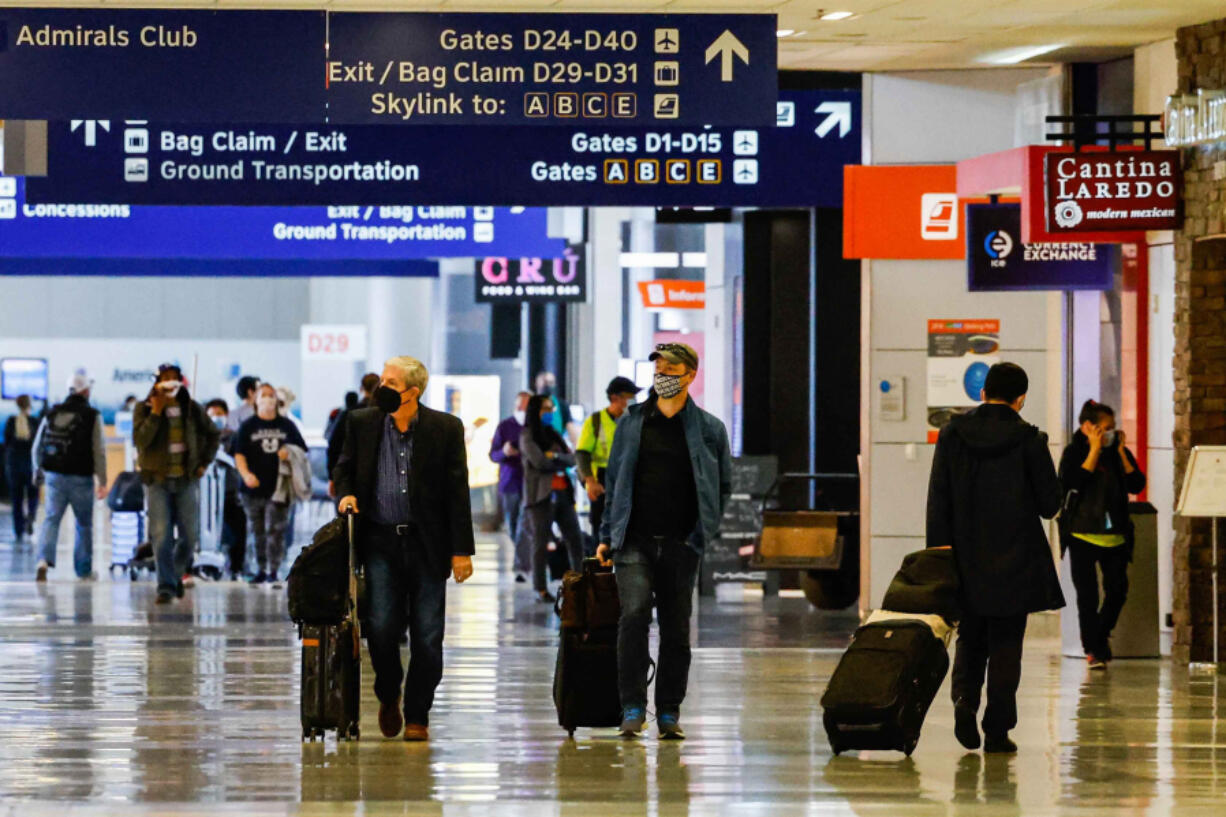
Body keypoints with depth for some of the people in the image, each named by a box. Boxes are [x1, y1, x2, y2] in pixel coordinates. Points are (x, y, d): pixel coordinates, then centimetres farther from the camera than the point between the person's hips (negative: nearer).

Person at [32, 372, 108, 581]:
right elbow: (99, 451, -9)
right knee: (84, 524, 11)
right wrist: (102, 481, -3)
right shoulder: (92, 416, -7)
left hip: (54, 476, 3)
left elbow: (37, 446, 12)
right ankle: (84, 570, 17)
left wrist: (39, 468, 29)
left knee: (51, 520, 3)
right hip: (81, 478, -3)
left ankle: (44, 560, -20)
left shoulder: (52, 414, 5)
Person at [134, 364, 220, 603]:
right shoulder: (144, 409, -1)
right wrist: (156, 412, -20)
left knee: (190, 536, 3)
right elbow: (140, 440, -16)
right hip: (158, 479, -3)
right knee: (161, 536, -10)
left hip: (187, 479, 3)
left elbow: (214, 435, 19)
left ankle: (176, 573, 28)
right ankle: (166, 587, -9)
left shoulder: (192, 409, 6)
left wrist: (204, 462, 10)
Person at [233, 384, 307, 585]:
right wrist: (245, 474, -17)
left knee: (276, 529, -7)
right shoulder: (248, 427, 8)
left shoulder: (286, 425, 12)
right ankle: (261, 570, 12)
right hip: (254, 487, 0)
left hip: (279, 486, 0)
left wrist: (290, 453, -7)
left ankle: (273, 571, -4)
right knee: (257, 531, 4)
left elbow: (302, 449, 16)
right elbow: (239, 454, 1)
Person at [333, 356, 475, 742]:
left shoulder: (445, 428, -2)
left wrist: (462, 550, -4)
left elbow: (457, 490, -1)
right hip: (380, 541, 1)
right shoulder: (362, 423, 4)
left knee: (427, 637, 0)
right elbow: (344, 468, 18)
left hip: (427, 544, -1)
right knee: (381, 626, -9)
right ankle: (388, 695, 19)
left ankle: (417, 717, 12)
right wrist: (346, 494, -6)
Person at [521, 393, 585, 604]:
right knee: (541, 543, -5)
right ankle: (541, 590, -2)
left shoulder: (554, 435, 19)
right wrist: (561, 462, 2)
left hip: (562, 492, 6)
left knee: (575, 539, 1)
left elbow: (572, 459, 8)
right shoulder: (528, 436, 0)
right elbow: (539, 462, -13)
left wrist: (555, 456, -10)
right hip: (541, 493, -6)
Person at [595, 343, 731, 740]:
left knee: (676, 628, 4)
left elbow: (723, 486, 13)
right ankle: (633, 708, -16)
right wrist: (607, 536, 9)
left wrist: (705, 531, 2)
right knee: (634, 614, -18)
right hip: (635, 540, 0)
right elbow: (614, 480, 14)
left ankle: (669, 712, 14)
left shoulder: (709, 430, 6)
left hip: (681, 544, 1)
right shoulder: (632, 422, 9)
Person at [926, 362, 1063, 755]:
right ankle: (997, 730, 2)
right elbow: (1049, 503, -4)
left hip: (966, 559, 2)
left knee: (971, 638, 16)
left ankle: (964, 698, -9)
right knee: (1005, 645, 5)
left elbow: (938, 499, -2)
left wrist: (939, 548, 0)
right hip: (1015, 559, -2)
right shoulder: (1029, 440, -8)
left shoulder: (952, 435, -1)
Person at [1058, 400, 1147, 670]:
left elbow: (1136, 485, -1)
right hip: (1083, 534, -3)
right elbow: (1074, 482, -19)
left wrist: (1121, 453, -5)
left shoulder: (1120, 453, 9)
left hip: (1115, 535, 3)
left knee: (1117, 590, -3)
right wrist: (1095, 450, -15)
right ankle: (1094, 650, 5)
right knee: (1088, 595, -3)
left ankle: (1101, 634, 23)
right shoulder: (1074, 452, -1)